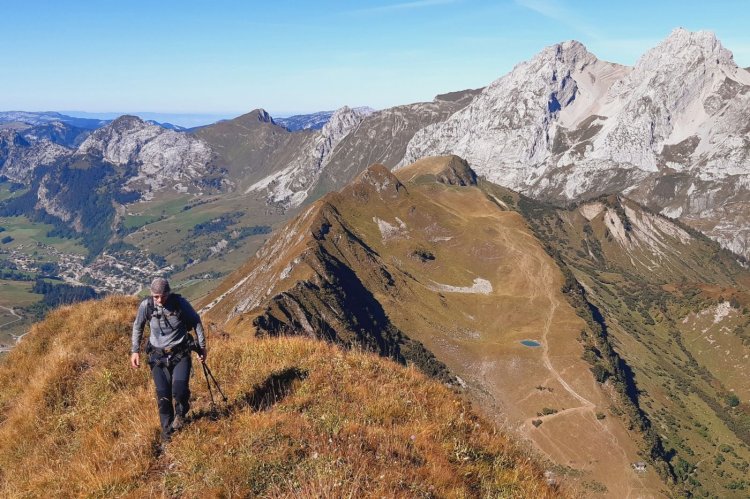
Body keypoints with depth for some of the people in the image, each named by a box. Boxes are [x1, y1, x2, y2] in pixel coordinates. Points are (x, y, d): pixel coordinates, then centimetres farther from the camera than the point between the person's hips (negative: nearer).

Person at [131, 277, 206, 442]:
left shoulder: (180, 303, -14)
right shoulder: (146, 306, -11)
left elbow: (196, 322, 2)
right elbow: (137, 326, 8)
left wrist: (202, 346, 5)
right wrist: (135, 351, 5)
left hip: (181, 354, -1)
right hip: (158, 355, 1)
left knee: (179, 388, -18)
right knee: (163, 394, -4)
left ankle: (180, 415, 15)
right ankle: (167, 429, 16)